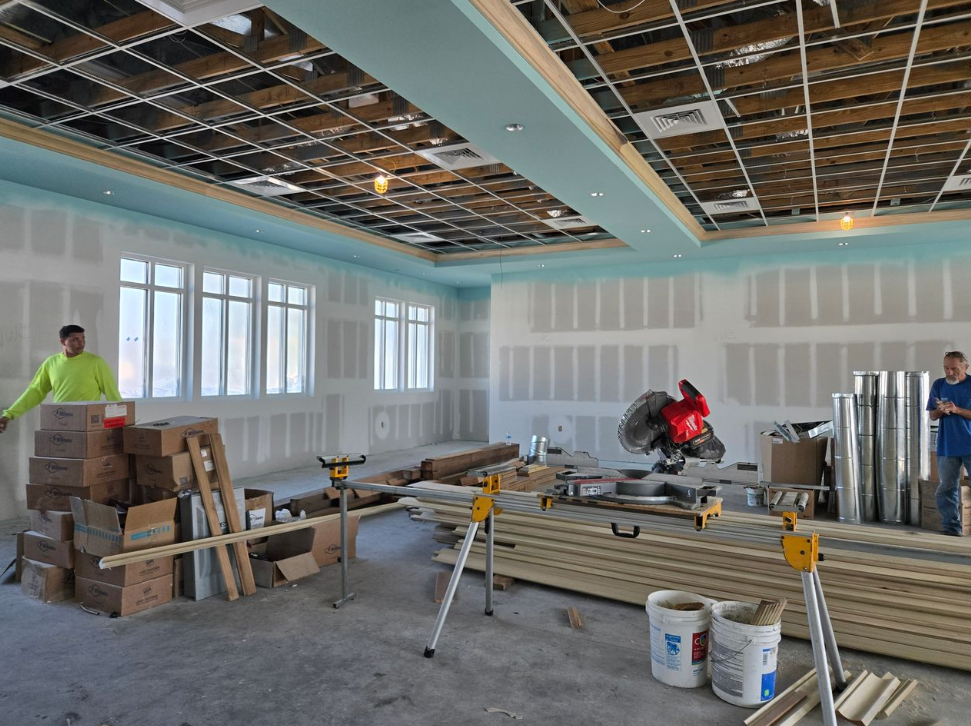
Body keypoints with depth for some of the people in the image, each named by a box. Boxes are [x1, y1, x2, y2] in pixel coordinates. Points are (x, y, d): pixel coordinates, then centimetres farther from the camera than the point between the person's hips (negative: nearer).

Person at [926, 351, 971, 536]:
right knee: (946, 489, 5)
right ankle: (951, 529, 12)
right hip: (947, 448, 3)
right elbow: (932, 416, 8)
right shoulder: (938, 385, 6)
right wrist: (940, 410, -13)